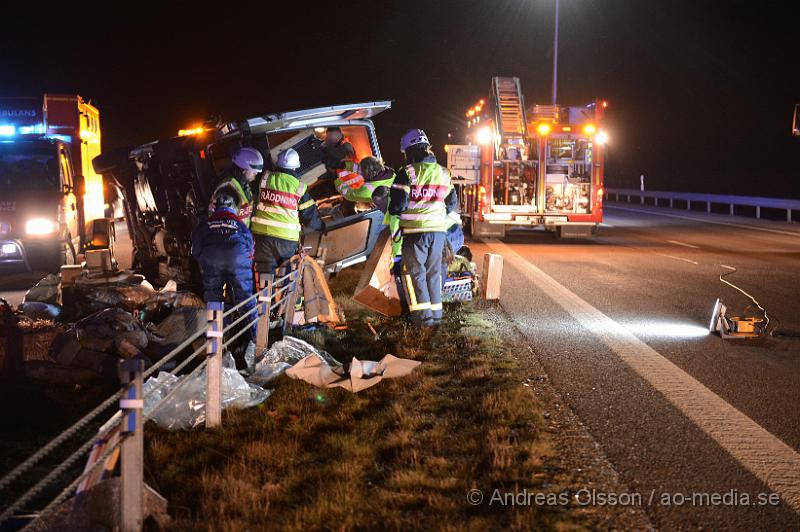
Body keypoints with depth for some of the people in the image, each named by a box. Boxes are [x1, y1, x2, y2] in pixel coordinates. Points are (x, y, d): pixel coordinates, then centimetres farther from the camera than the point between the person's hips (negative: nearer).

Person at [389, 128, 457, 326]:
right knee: (434, 271, 14)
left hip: (415, 230, -5)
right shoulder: (443, 173, 9)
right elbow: (452, 203, 16)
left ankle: (423, 314, -2)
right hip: (438, 229, 5)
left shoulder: (407, 173, -11)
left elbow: (398, 204, -14)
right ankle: (436, 313, 17)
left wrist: (393, 210, 8)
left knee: (415, 271, 3)